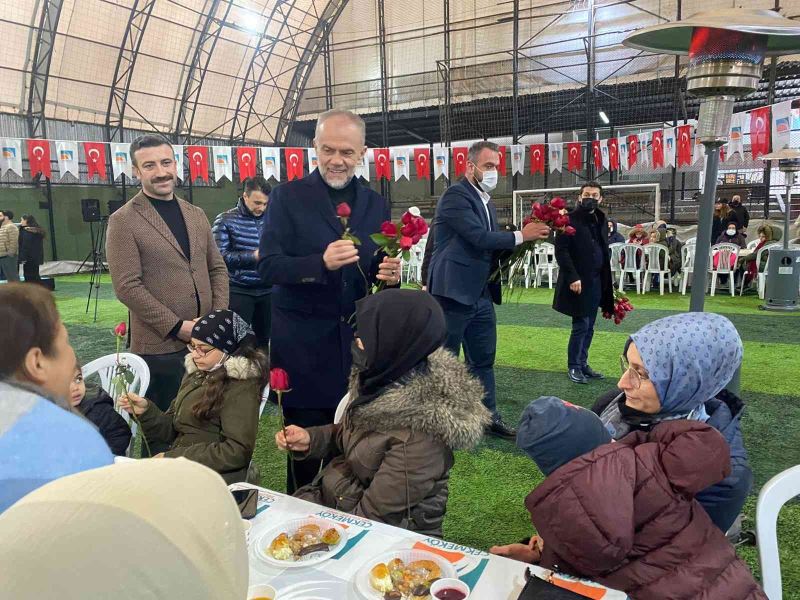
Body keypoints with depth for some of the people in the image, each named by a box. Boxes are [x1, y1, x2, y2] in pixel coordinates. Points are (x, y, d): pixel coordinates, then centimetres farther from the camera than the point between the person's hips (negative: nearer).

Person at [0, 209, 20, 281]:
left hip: (8, 257, -10)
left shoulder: (11, 227, -11)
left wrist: (10, 254, -20)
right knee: (9, 277, 13)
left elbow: (13, 242, -19)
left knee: (12, 276, -7)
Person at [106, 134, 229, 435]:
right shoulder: (123, 221, -7)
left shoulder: (196, 214, 11)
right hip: (160, 346, -5)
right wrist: (178, 327, -16)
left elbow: (217, 268, 12)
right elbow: (127, 287, -13)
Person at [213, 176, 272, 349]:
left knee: (265, 338, 11)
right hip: (239, 291, -3)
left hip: (267, 290, 3)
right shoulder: (225, 220, -3)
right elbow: (220, 256, -11)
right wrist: (253, 256, -18)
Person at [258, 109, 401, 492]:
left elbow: (378, 271, 12)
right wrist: (321, 262, -26)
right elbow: (267, 267, -10)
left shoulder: (376, 205, 8)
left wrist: (391, 274, -13)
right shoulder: (288, 197, -2)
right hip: (302, 341, -3)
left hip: (358, 339, 3)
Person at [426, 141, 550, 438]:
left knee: (483, 359, 15)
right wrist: (521, 235, -13)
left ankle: (489, 416, 27)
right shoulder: (455, 195, -11)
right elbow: (479, 237, -21)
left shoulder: (487, 201, 16)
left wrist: (520, 245, 0)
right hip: (454, 291, -9)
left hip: (481, 294, 9)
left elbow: (489, 245, 16)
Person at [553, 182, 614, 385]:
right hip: (578, 281, -7)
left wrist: (606, 280, 10)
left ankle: (583, 363, 21)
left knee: (589, 327, 10)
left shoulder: (601, 220, 13)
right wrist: (572, 277, -21)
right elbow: (561, 250, -14)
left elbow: (603, 251, 16)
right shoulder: (570, 219, -8)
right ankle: (573, 367, 9)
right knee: (581, 325, -4)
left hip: (596, 281, 7)